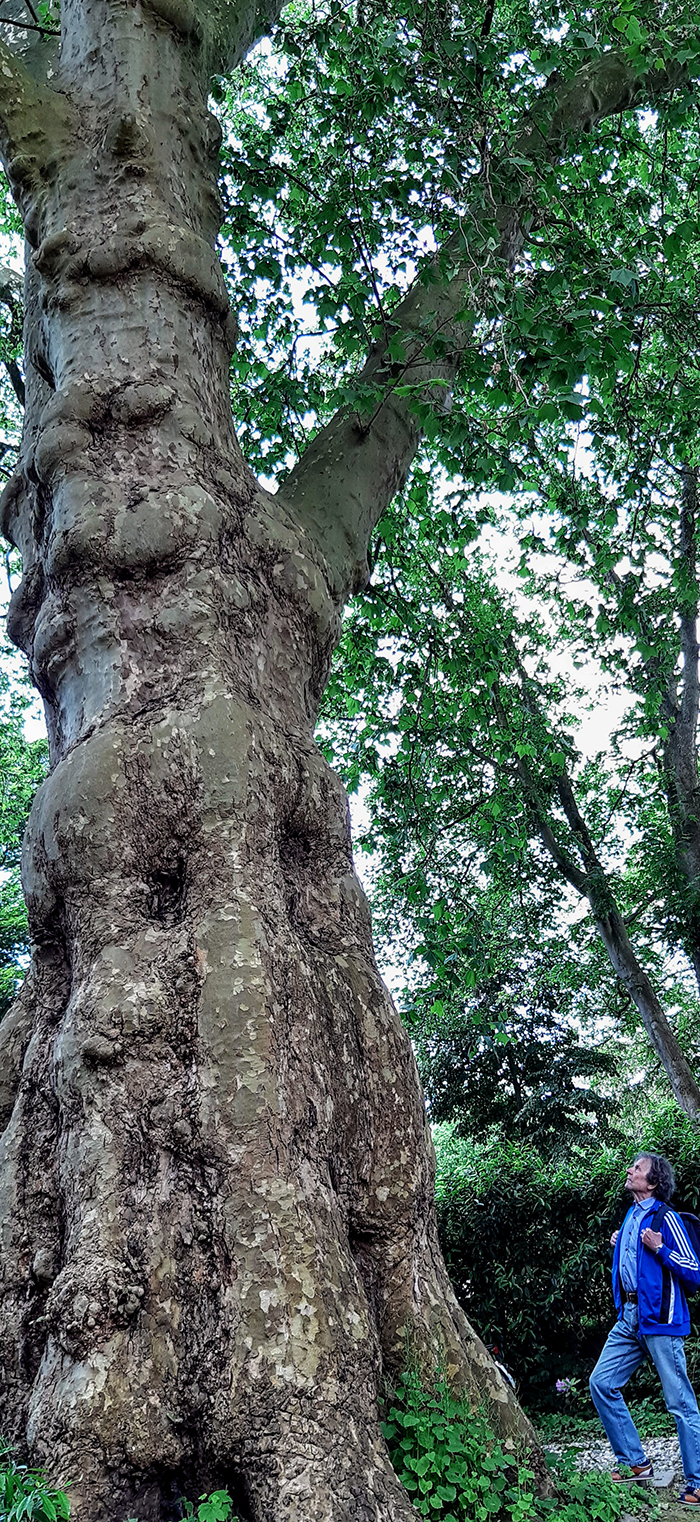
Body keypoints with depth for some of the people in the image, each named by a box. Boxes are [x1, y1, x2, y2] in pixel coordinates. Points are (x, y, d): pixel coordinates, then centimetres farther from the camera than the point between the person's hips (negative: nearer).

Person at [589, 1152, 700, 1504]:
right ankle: (635, 1462, 18)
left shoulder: (665, 1217, -10)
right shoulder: (630, 1216, 15)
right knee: (601, 1383, 6)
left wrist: (659, 1247, -19)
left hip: (659, 1317, -9)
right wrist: (619, 1247, 11)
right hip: (629, 1317, 9)